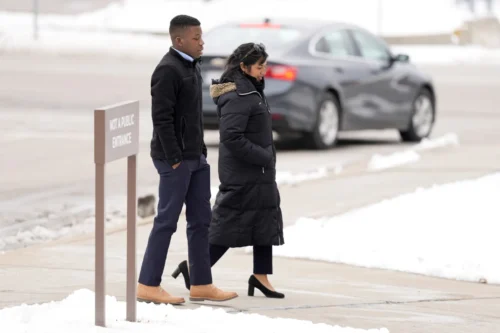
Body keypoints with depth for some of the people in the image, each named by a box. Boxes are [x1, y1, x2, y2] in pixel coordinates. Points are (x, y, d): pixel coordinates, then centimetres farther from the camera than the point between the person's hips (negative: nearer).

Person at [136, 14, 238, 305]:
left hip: (196, 157, 9)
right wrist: (174, 159, -20)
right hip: (176, 159, -9)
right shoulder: (168, 70, -15)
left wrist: (201, 150, 16)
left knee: (201, 220, 9)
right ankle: (148, 286, 2)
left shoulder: (192, 66, 14)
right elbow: (161, 118, -19)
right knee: (167, 220, -5)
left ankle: (201, 285, 14)